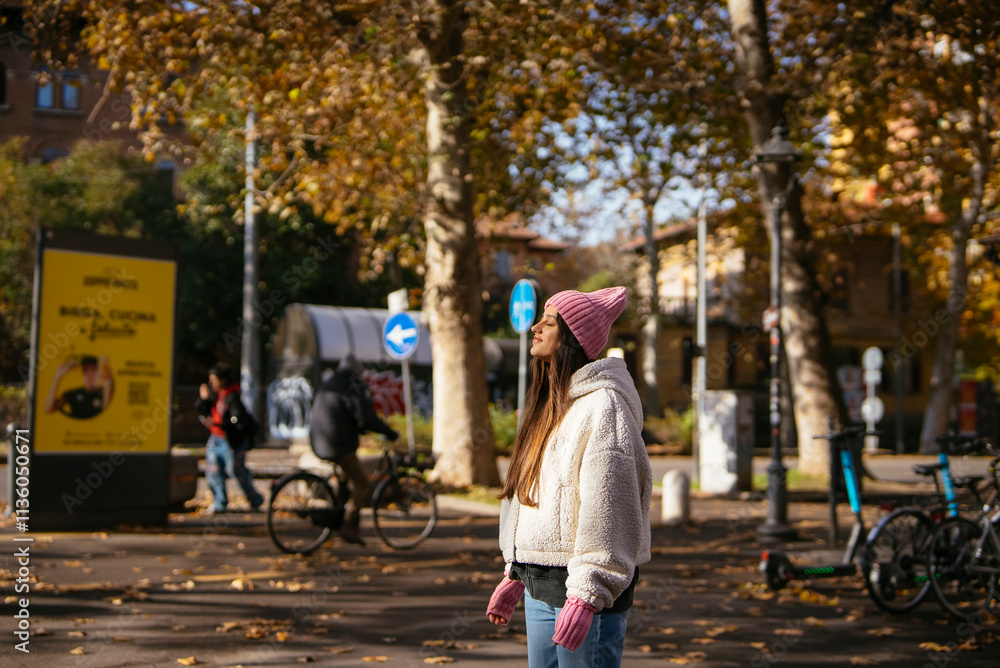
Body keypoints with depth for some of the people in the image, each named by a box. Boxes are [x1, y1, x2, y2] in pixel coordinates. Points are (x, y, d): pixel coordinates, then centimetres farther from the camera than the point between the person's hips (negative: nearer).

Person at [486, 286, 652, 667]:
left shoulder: (602, 406, -14)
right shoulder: (551, 404, 15)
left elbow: (607, 510, -20)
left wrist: (585, 596, -23)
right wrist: (514, 576, 19)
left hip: (584, 589, -9)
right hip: (541, 586, 9)